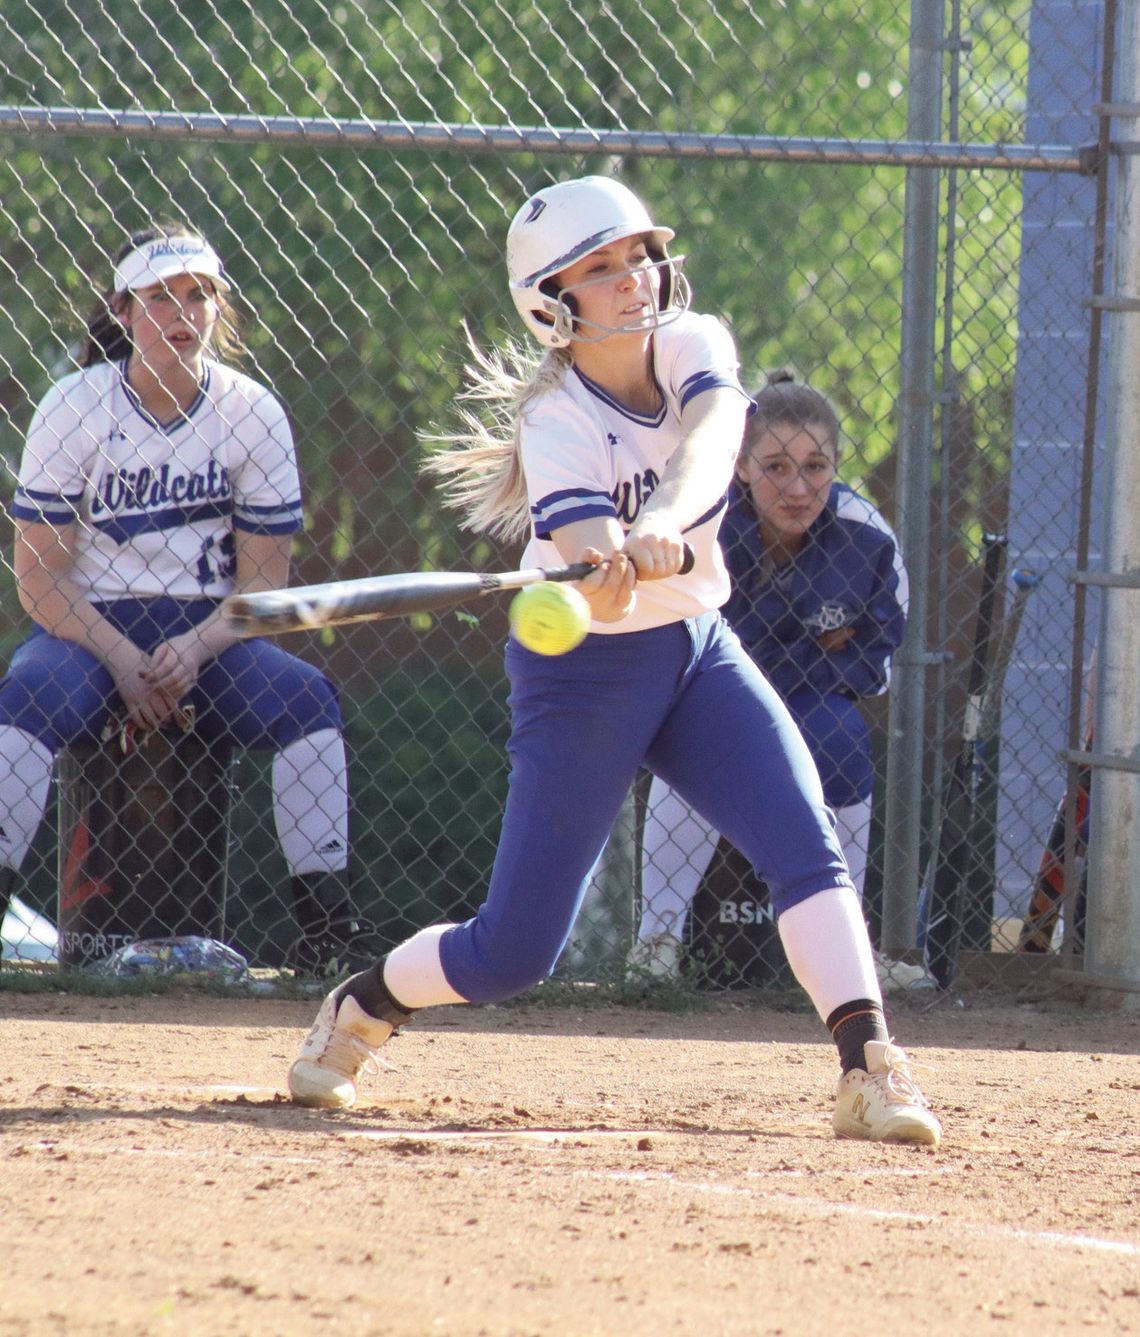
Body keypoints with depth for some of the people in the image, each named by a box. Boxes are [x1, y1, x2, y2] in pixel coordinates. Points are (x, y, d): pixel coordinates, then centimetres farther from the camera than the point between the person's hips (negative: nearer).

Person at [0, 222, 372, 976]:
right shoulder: (73, 408, -5)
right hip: (89, 627, -1)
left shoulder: (252, 413, -1)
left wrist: (195, 649, -21)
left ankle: (327, 924, -24)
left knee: (307, 700, -26)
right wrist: (121, 661, -22)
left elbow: (264, 575, -1)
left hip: (210, 632, 1)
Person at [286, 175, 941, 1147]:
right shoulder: (557, 421, -20)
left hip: (698, 649, 4)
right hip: (584, 672, -4)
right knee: (513, 951, -2)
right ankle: (361, 1007, 25)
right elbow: (599, 590, -34)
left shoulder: (693, 347, -7)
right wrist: (607, 580, -59)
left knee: (807, 846, -19)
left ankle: (872, 1069, -24)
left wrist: (663, 522, -52)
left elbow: (707, 444, -31)